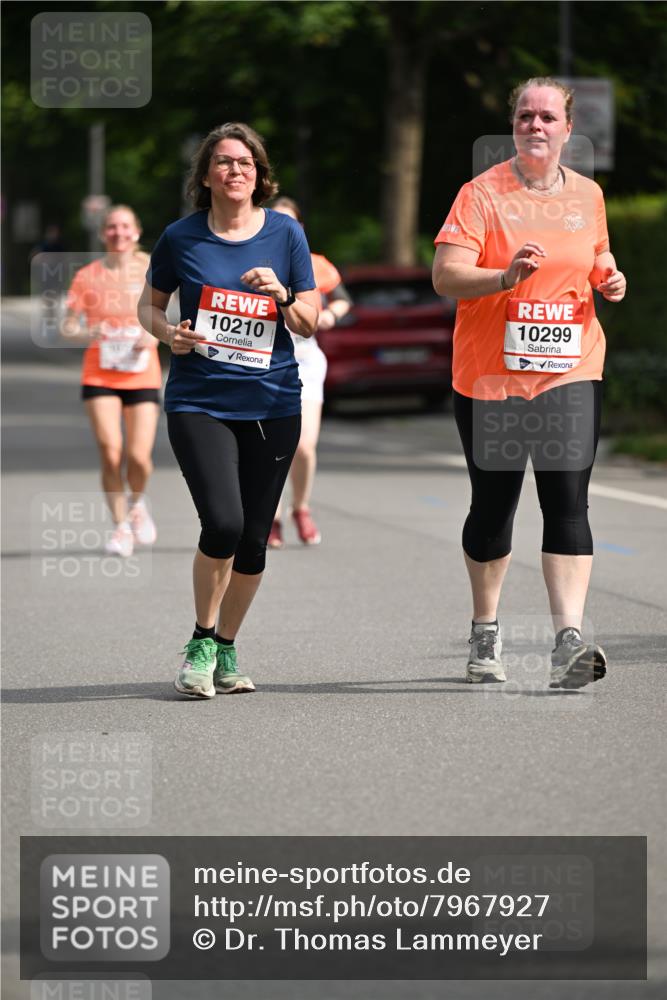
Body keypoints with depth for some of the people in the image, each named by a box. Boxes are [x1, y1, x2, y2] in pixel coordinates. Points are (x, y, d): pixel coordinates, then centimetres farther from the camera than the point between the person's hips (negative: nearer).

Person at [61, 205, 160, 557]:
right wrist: (86, 332, -21)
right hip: (100, 377, 0)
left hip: (142, 376, 1)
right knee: (110, 452, -13)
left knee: (138, 457, -9)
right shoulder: (87, 276, 1)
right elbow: (67, 325, 0)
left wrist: (152, 337, -7)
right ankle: (121, 525, 6)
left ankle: (137, 502, 25)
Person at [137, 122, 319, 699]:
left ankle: (227, 648, 25)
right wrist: (169, 334, -7)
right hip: (199, 401, -2)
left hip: (272, 402, 2)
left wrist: (281, 295, -13)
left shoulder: (285, 234, 3)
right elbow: (149, 304, 14)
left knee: (254, 538, 4)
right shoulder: (181, 238, 0)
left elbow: (309, 324, 7)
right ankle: (201, 642, 2)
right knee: (223, 522, -19)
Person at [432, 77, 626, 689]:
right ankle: (486, 634, 27)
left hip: (570, 371, 2)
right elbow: (445, 276, -13)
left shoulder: (587, 196, 8)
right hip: (490, 375, -2)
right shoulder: (483, 193, -5)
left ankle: (569, 643, -19)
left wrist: (608, 278, 1)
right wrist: (505, 276, -30)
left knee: (568, 500, -12)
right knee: (493, 506, 9)